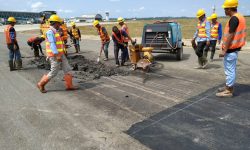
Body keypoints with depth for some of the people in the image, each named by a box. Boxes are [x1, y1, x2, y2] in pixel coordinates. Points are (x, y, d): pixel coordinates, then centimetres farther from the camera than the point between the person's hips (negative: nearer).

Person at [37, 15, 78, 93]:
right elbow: (52, 44, -23)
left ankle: (69, 85, 13)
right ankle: (41, 84, 15)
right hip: (55, 56, -9)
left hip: (60, 55, 10)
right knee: (53, 73, -1)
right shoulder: (50, 32, -15)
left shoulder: (55, 32, 15)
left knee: (67, 69, 7)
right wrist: (57, 55, -27)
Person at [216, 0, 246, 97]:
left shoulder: (234, 19, -18)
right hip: (234, 48, 10)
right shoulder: (239, 17, 14)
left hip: (231, 49, -10)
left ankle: (229, 91, 4)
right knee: (230, 69, 17)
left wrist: (224, 50, -20)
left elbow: (230, 36, -22)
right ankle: (228, 87, 28)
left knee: (229, 70, -3)